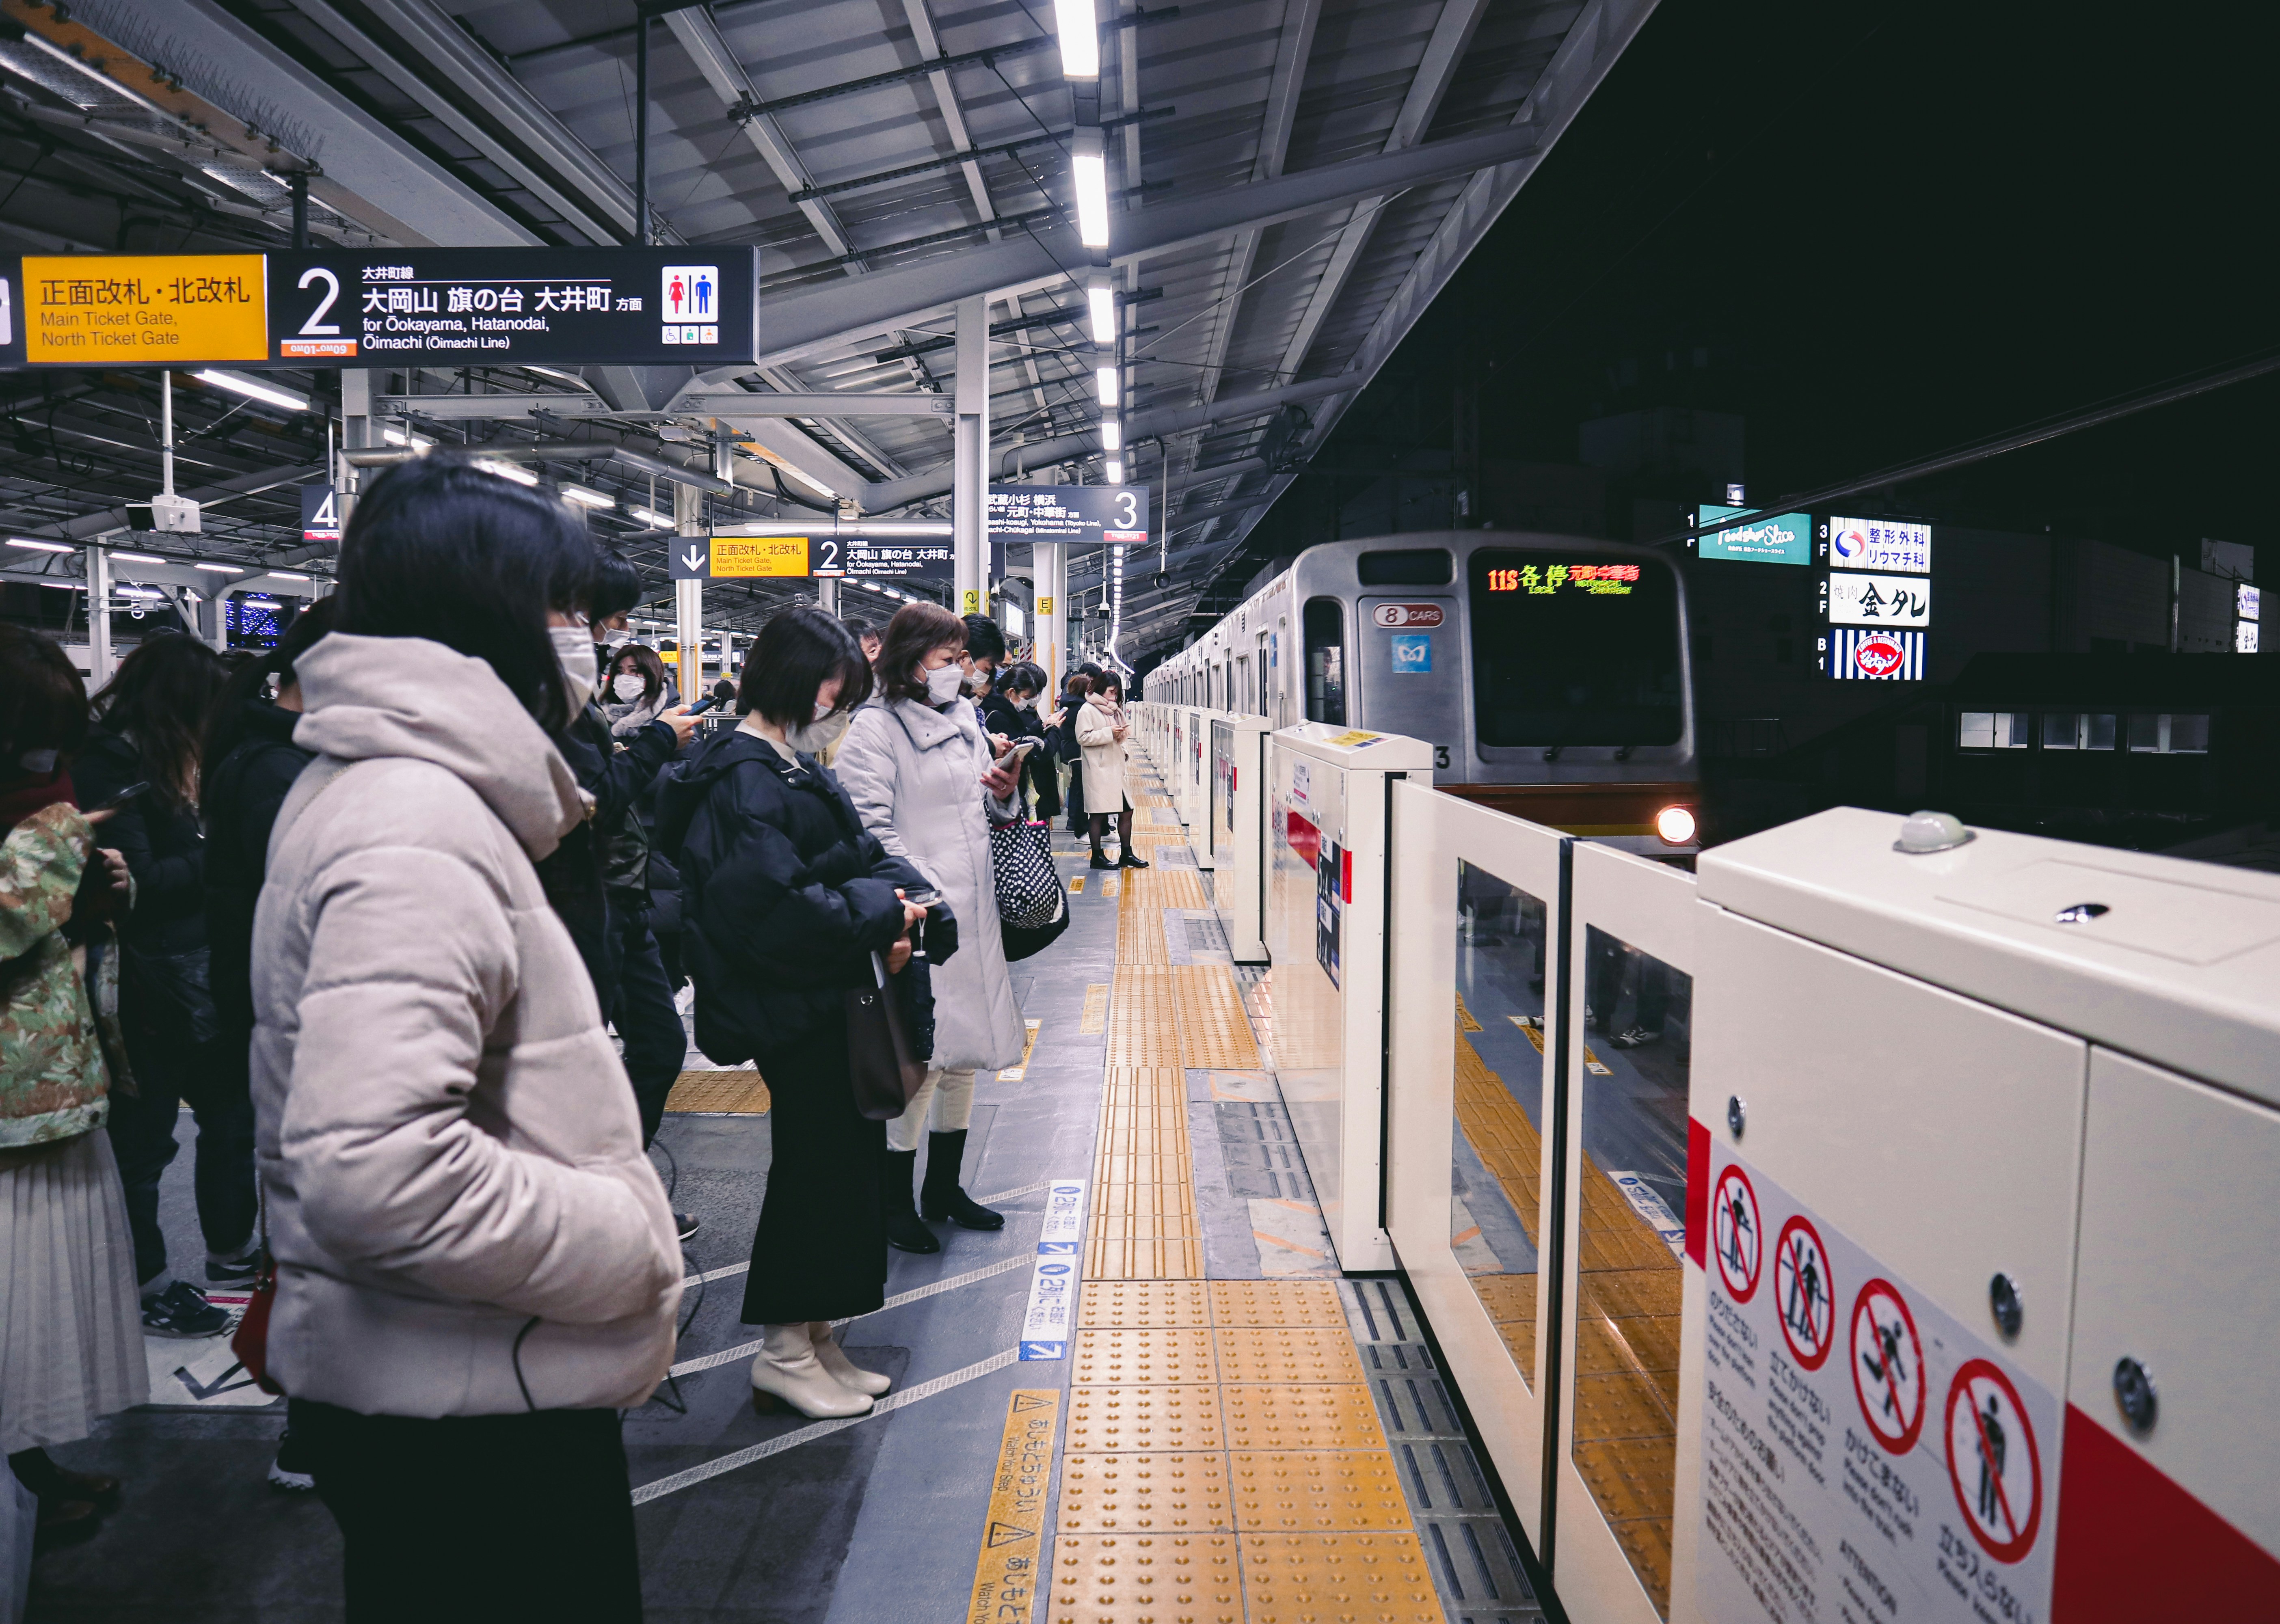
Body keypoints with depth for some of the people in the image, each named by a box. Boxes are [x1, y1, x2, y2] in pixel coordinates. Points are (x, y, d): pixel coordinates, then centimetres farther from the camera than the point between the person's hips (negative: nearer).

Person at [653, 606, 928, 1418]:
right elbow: (775, 907, -28)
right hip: (789, 1012, -10)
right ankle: (785, 1354, 17)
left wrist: (899, 896, -7)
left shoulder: (792, 766, 12)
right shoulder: (743, 779, -19)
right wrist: (880, 911, -18)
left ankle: (812, 1337, 30)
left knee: (840, 1160, 16)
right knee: (817, 1163, 1)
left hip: (825, 1001, 10)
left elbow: (856, 854, 14)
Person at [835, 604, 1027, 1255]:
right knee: (918, 1058, -4)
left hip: (972, 911, 8)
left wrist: (1003, 795, 1)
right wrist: (927, 898, -24)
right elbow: (872, 831, -17)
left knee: (963, 1052, 15)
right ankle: (893, 1202, 14)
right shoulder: (875, 729, -10)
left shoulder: (962, 719, 15)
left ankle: (944, 1189, 31)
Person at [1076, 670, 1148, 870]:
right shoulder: (1087, 710, -8)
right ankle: (1097, 856, 8)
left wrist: (1122, 732, 5)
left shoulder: (1114, 710, 18)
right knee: (1099, 814, -1)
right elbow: (1083, 738, -16)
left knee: (1127, 811, 8)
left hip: (1116, 767, 8)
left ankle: (1126, 853, 18)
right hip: (1099, 770, -8)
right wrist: (1109, 733, -19)